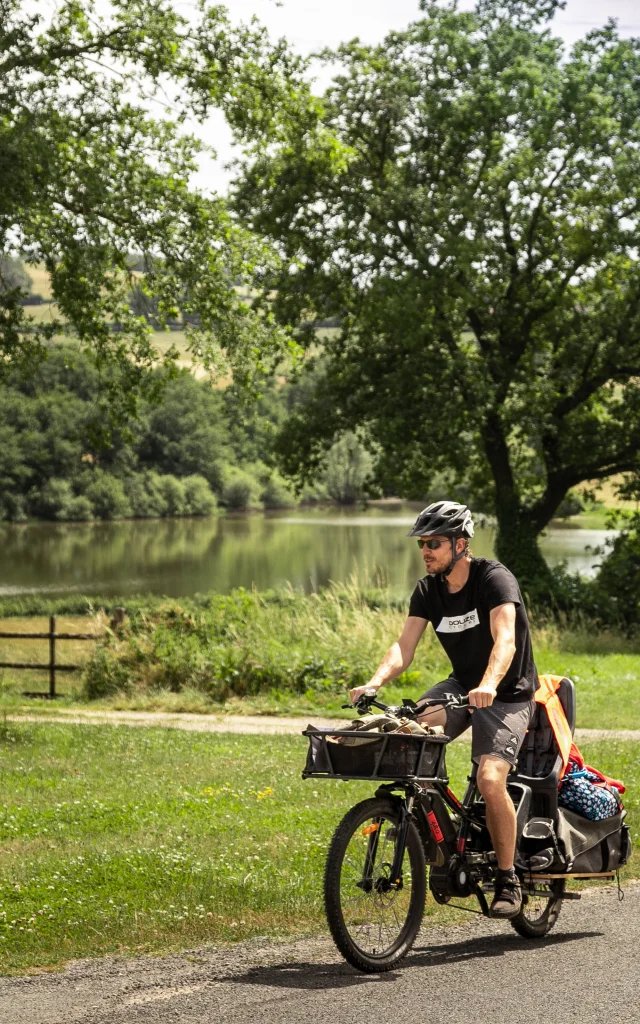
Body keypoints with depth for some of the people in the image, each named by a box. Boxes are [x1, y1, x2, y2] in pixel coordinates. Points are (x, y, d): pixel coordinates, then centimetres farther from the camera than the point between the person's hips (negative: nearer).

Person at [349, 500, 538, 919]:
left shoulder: (495, 579, -19)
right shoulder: (428, 590, -1)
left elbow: (504, 638, -34)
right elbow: (404, 647, -9)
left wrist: (489, 685, -52)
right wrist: (375, 682, -29)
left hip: (507, 694, -6)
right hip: (461, 685, 6)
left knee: (490, 779, -26)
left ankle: (508, 880, -7)